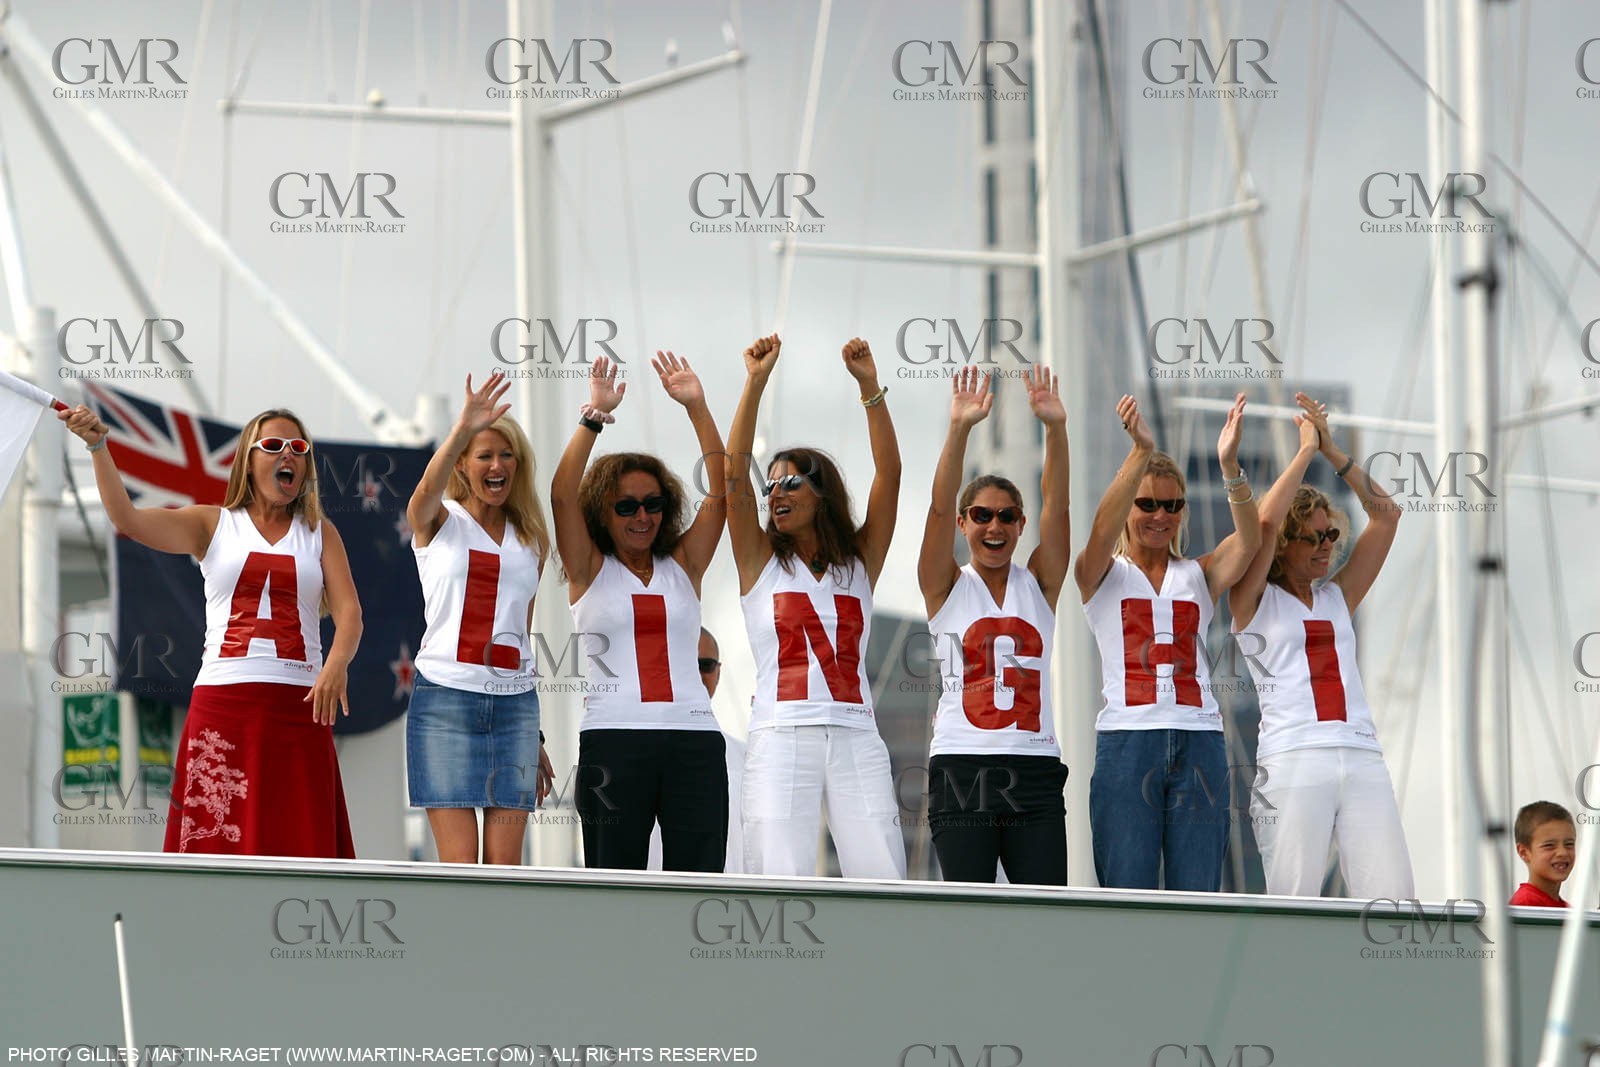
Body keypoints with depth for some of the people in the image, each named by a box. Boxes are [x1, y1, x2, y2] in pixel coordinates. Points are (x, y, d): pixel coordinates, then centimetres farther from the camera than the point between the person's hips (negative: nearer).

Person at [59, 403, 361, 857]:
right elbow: (126, 518, -1)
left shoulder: (319, 533, 14)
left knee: (300, 847, -6)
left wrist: (337, 664, -18)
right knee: (215, 845, -8)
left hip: (299, 704, 1)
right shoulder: (213, 525, 12)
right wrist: (98, 446, -13)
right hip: (222, 699, -1)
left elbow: (349, 612, 2)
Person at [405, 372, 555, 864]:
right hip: (445, 699, -4)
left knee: (506, 864, -2)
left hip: (515, 702, 4)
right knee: (459, 864, -8)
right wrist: (463, 428, -39)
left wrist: (535, 739, 20)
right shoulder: (439, 523, 6)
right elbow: (429, 487, -20)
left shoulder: (530, 541, 16)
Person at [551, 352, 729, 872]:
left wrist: (697, 407, -1)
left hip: (694, 736, 2)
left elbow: (721, 493, 6)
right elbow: (563, 495, -3)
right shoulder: (590, 570, 10)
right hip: (614, 737, -2)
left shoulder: (682, 567, 15)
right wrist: (594, 416, -10)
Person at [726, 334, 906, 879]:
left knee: (884, 886, -7)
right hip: (780, 736, -2)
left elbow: (889, 473, 4)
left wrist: (870, 388, -5)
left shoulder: (859, 560, 14)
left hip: (856, 738, 2)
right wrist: (755, 383, -7)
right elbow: (734, 473, 0)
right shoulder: (762, 559, 11)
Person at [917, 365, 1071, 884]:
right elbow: (939, 508, -8)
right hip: (962, 766, -2)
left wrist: (1055, 428, -15)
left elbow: (1056, 507, -1)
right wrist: (960, 429, -21)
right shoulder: (948, 587, 6)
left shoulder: (1038, 585, 11)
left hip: (1035, 769, 2)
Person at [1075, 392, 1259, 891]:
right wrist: (1141, 452, -27)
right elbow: (1102, 528, -12)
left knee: (1197, 900, -2)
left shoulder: (1198, 575, 15)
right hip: (1127, 739, -2)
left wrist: (1230, 465, -21)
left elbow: (1248, 540, -4)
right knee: (1128, 902, -6)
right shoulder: (1104, 575, 9)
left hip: (1199, 742, 2)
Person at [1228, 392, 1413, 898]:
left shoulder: (1338, 598, 22)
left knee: (1393, 904, -8)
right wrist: (1306, 450, 1)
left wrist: (1334, 453, 14)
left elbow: (1385, 516, 19)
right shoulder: (1255, 601, 9)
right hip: (1291, 760, -5)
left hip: (1362, 757, 5)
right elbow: (1264, 523, -7)